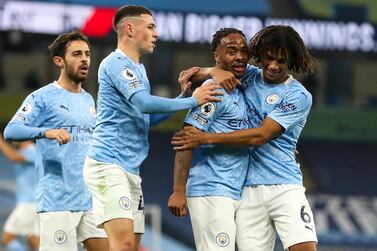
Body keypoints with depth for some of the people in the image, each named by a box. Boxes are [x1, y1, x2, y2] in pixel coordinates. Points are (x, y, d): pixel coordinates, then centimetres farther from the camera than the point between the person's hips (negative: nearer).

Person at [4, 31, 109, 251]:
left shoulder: (88, 100, 18)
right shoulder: (43, 97, -4)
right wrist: (46, 132, -32)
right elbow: (10, 131, -16)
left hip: (91, 200, 7)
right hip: (57, 201, -7)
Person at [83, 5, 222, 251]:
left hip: (132, 168, 10)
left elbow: (148, 117, 26)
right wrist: (192, 101, -14)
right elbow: (144, 103, -22)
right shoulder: (116, 63, -9)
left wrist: (183, 95, 13)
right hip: (109, 164, -10)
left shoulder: (138, 68, 21)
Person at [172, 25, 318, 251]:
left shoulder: (299, 96, -4)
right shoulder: (248, 77, 11)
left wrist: (206, 138, -13)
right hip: (248, 190, 3)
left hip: (285, 188, -3)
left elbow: (260, 136, -12)